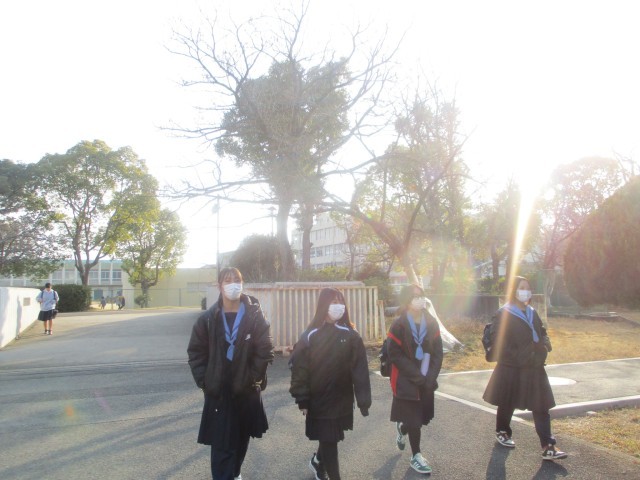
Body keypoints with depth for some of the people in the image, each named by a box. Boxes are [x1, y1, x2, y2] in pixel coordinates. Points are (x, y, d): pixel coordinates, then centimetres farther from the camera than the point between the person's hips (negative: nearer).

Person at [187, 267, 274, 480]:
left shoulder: (255, 316, -6)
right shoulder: (208, 318, -5)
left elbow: (265, 351, -5)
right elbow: (196, 352, 0)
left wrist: (253, 378, -10)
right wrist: (204, 381, -7)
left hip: (247, 390, 2)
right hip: (218, 392, -1)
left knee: (241, 438, 19)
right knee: (222, 443, -2)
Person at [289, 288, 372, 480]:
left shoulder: (350, 335, -4)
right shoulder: (310, 336, -9)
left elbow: (360, 368, -8)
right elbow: (300, 368, -8)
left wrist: (364, 399, -11)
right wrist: (302, 400, -9)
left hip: (342, 399, 3)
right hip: (319, 399, -3)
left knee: (330, 438, 20)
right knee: (328, 440, 4)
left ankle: (317, 461, 48)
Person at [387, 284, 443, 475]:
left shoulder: (431, 322, -1)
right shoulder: (399, 325, -14)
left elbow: (438, 352, 1)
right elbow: (395, 355, -15)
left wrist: (431, 376, -10)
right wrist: (417, 376, -17)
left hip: (427, 380, 4)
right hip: (406, 380, -4)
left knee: (422, 415, 12)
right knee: (413, 418, 3)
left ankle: (402, 429, 44)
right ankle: (416, 455, 23)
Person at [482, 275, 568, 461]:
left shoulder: (532, 313, 11)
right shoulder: (503, 315, -11)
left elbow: (542, 333, 20)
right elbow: (497, 341, -17)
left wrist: (544, 343, -2)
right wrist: (516, 355, -23)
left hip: (534, 368, 6)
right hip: (510, 369, -6)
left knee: (541, 407, 1)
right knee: (507, 404, 11)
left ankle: (548, 447, 4)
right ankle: (502, 432, 34)